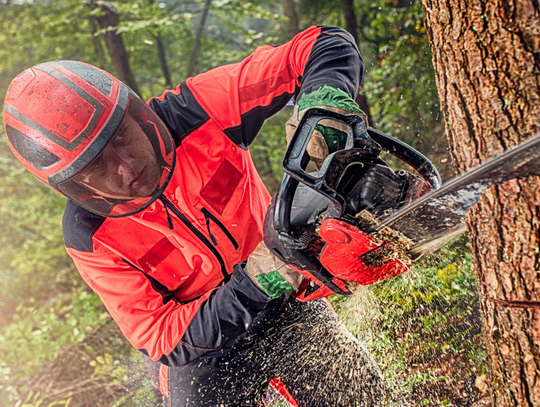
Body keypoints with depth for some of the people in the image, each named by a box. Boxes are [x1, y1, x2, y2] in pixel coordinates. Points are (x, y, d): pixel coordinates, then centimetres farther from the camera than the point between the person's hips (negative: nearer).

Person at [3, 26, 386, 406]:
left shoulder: (196, 110, -24)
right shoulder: (89, 236, -22)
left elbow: (330, 45, -22)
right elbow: (163, 340, -22)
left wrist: (323, 101, -46)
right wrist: (251, 286, -38)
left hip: (285, 306, 1)